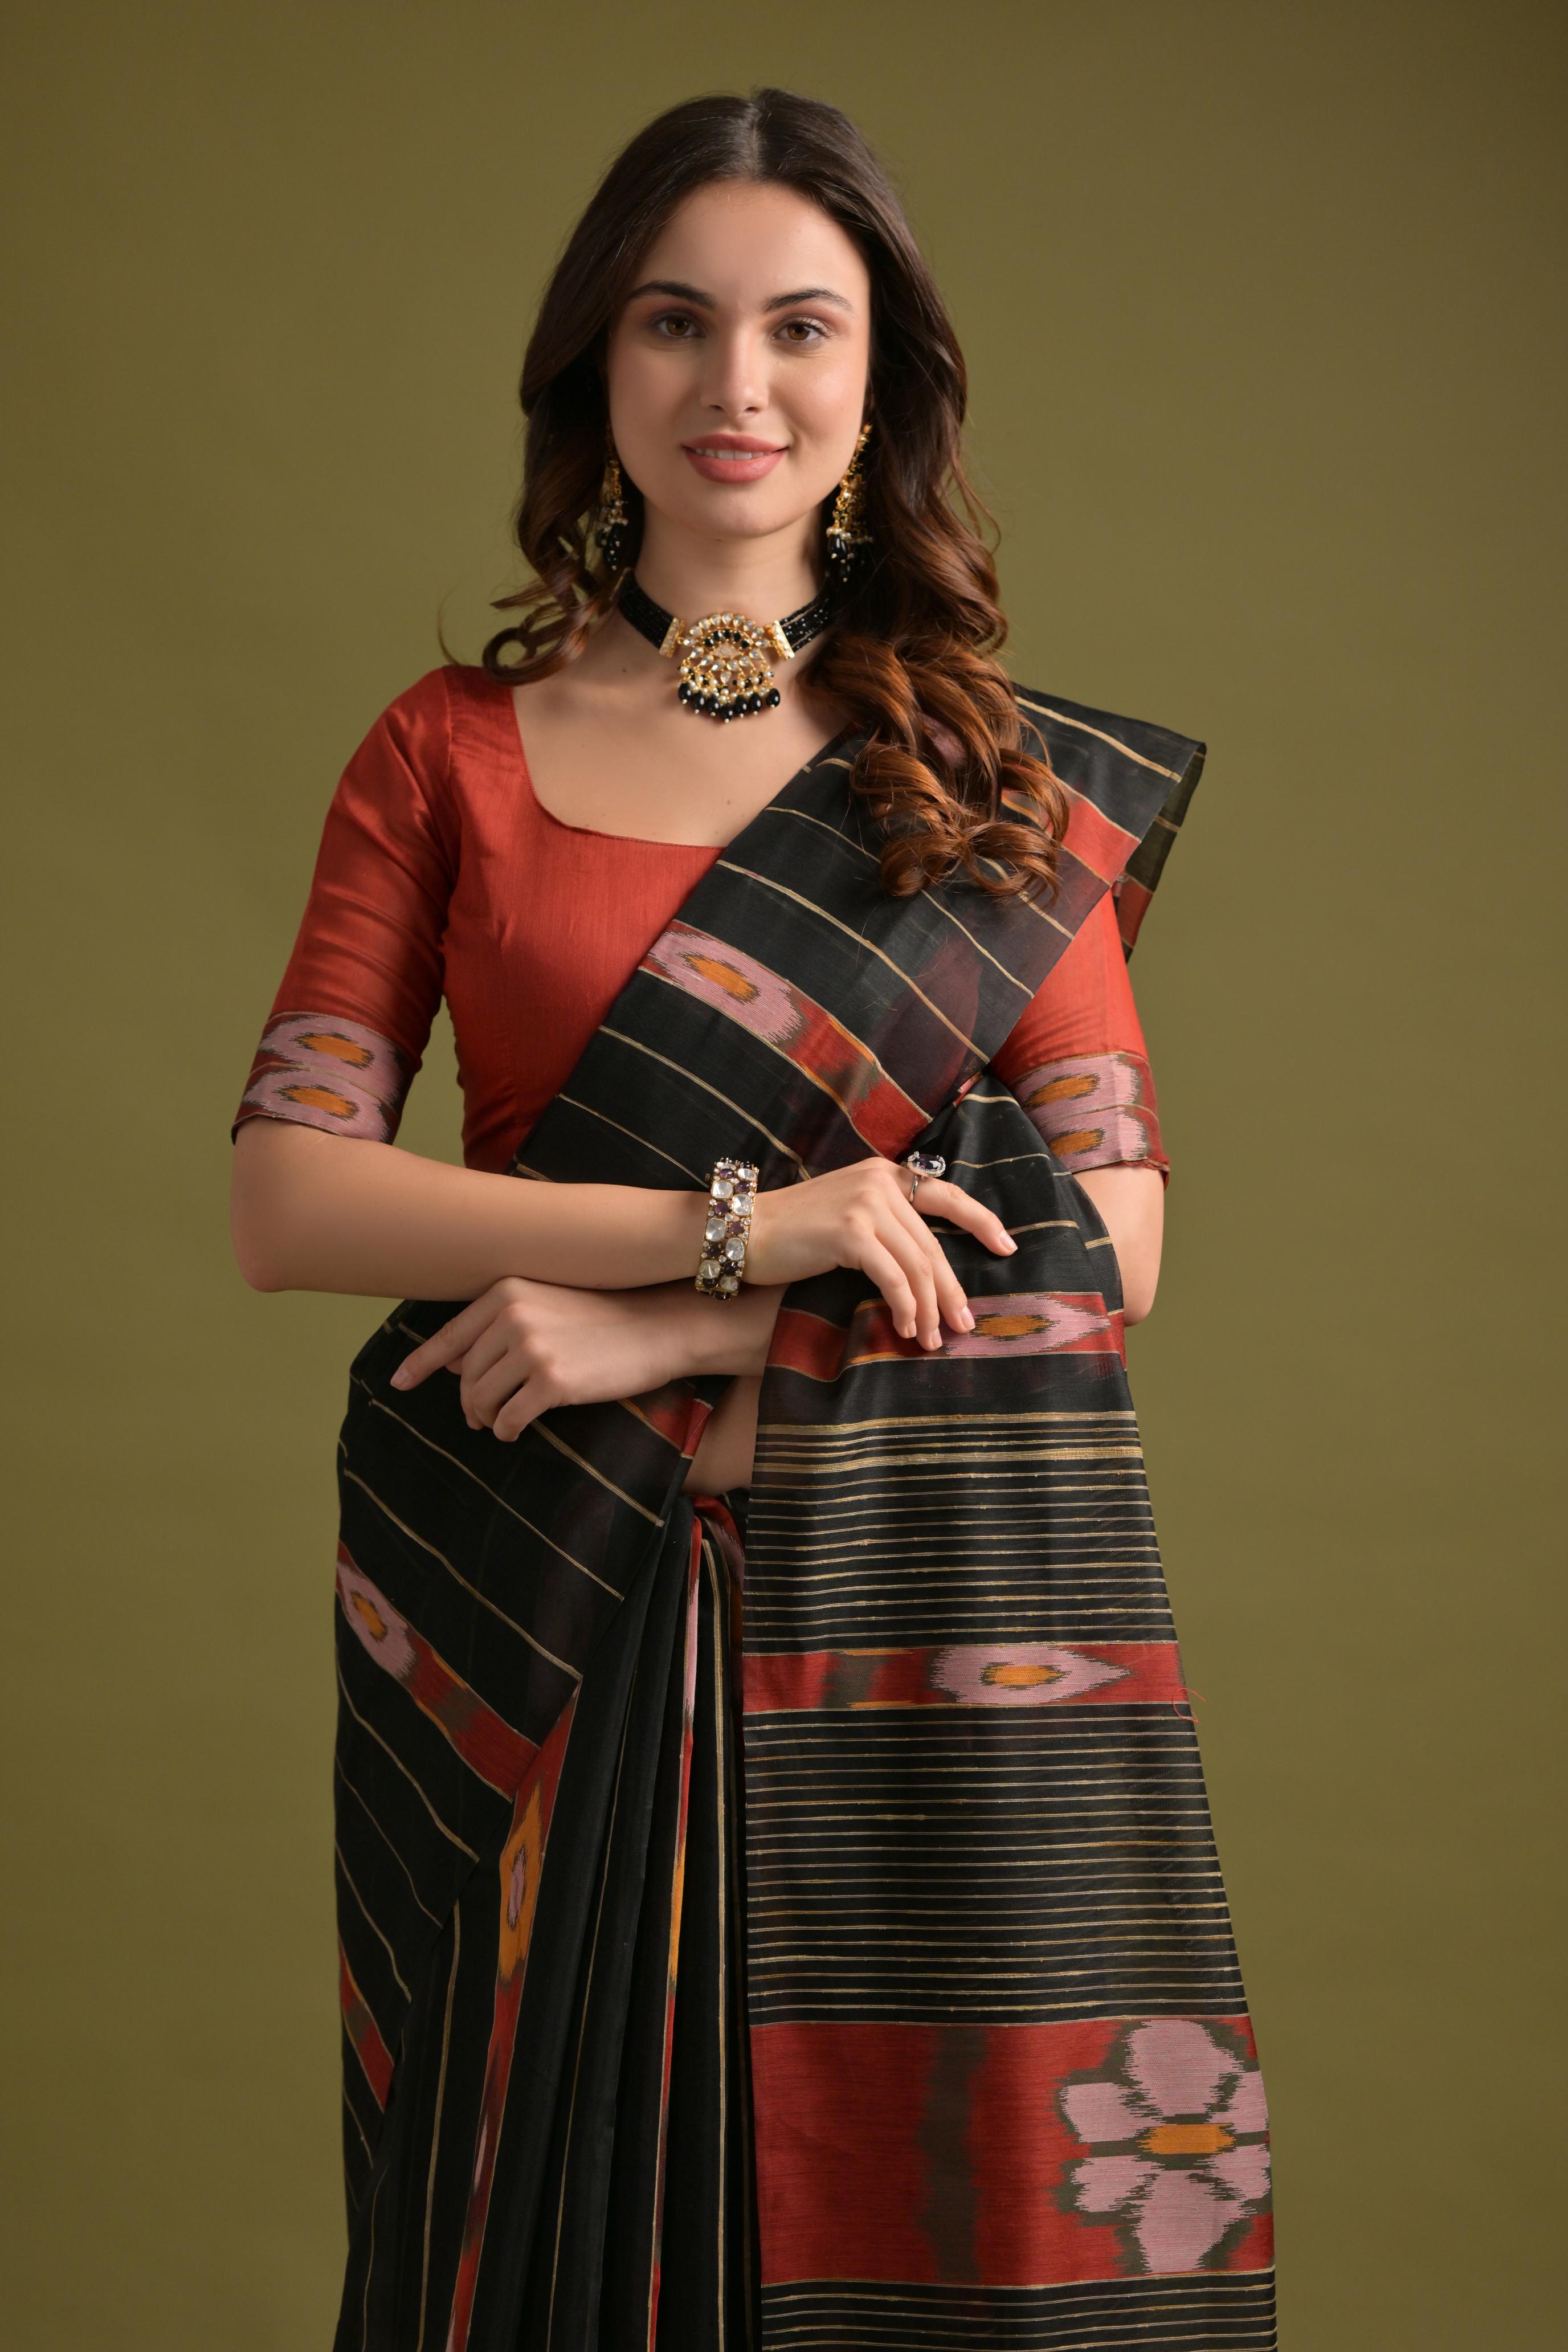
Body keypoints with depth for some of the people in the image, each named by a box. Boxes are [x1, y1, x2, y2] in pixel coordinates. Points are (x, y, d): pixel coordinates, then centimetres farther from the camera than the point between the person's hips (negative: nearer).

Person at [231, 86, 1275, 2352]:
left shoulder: (1014, 777, 7)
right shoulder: (449, 751, 6)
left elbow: (1108, 1241, 0)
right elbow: (282, 1196, -2)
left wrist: (676, 1338, -13)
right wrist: (741, 1227, -14)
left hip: (928, 1620, 0)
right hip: (532, 1636, 0)